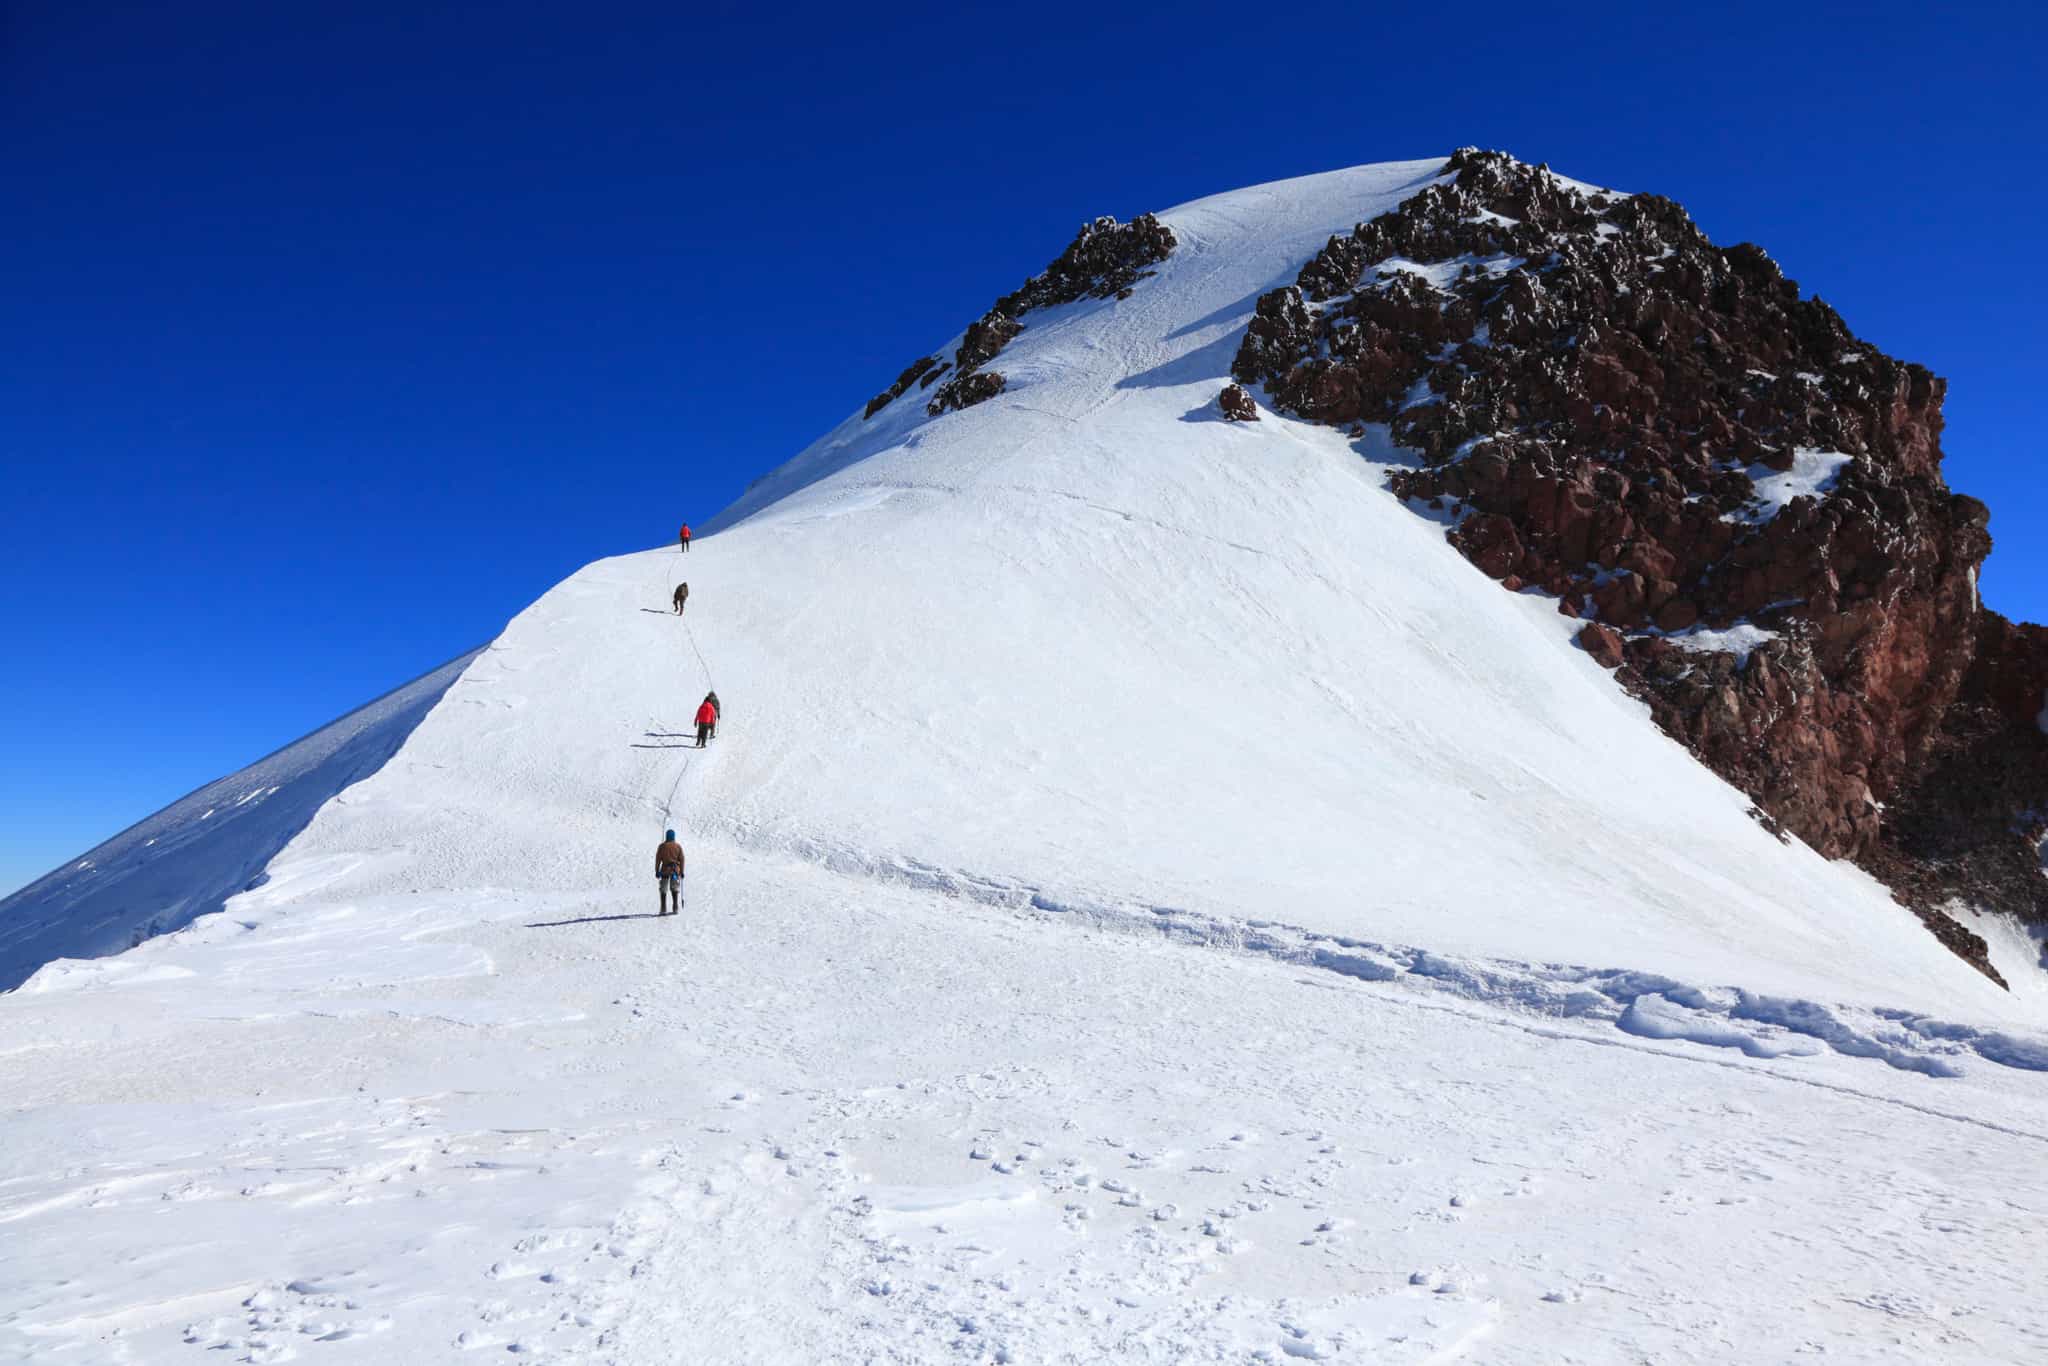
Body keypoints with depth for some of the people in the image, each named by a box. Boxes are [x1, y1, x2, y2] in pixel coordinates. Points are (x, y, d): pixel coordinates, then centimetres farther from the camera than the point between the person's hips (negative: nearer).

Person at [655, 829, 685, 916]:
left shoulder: (662, 846, 0)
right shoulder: (678, 846, 3)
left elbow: (658, 859, -2)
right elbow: (681, 860, 2)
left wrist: (657, 871, 3)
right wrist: (682, 872, 8)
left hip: (665, 869, -1)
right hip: (675, 870, 1)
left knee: (663, 890, 7)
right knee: (675, 889, 11)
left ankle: (663, 909, 1)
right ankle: (675, 908, 4)